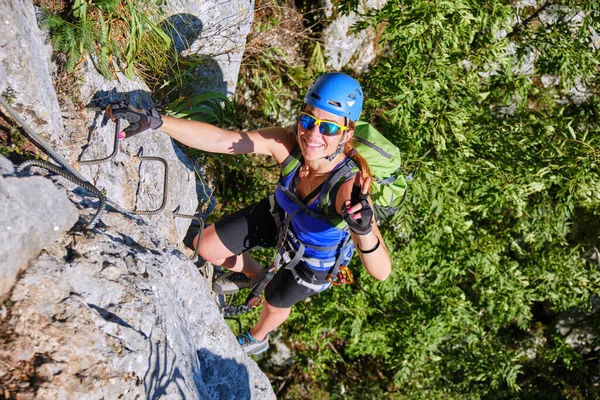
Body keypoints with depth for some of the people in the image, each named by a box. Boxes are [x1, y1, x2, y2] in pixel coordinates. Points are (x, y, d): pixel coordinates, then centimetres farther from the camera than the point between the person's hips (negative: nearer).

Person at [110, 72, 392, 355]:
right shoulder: (287, 145, -35)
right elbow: (218, 139, -34)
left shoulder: (349, 186, -46)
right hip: (281, 216, 4)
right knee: (206, 247, 13)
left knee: (275, 303, 24)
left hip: (317, 254, -3)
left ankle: (258, 339, 64)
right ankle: (252, 274, 49)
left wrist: (365, 231, -71)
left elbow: (381, 272, -51)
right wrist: (154, 120, -43)